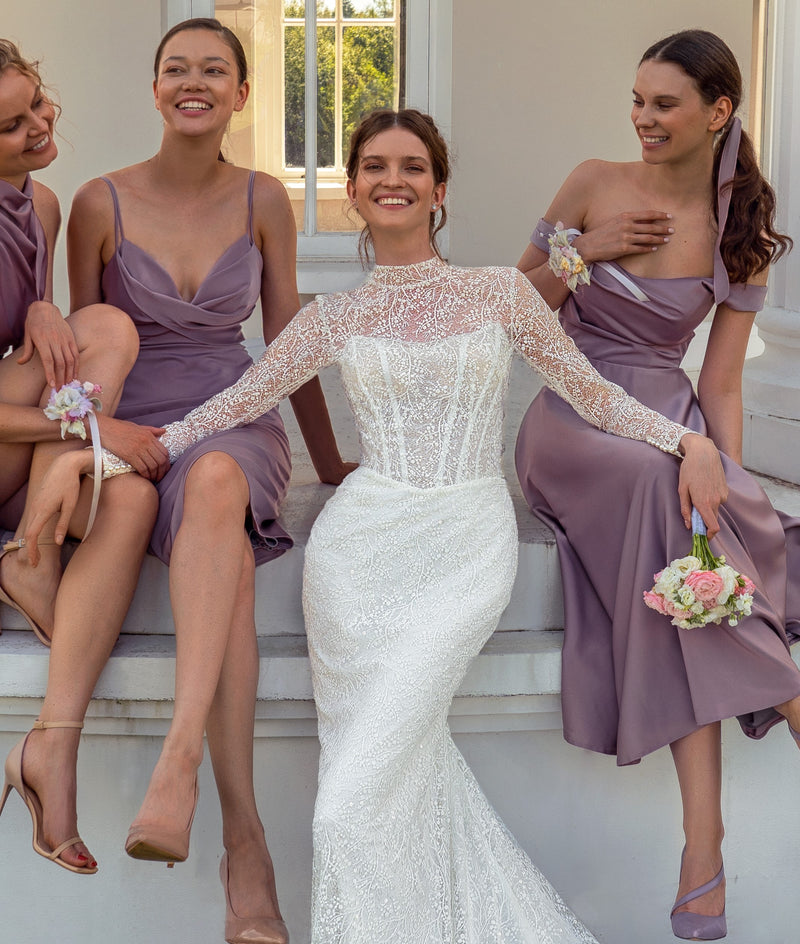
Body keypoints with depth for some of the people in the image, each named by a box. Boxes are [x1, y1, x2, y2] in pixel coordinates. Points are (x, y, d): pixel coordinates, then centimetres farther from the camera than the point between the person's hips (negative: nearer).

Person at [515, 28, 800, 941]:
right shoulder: (595, 185, 3)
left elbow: (720, 385, 3)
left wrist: (725, 468, -15)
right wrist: (584, 250, -8)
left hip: (669, 421, 1)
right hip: (572, 416, -1)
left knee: (685, 528, -33)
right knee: (659, 477, -37)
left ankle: (705, 840, -36)